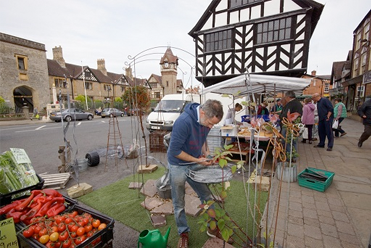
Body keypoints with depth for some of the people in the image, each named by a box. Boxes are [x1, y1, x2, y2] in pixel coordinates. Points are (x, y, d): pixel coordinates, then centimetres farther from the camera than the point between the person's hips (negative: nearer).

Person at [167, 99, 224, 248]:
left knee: (207, 197, 14)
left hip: (196, 163, 6)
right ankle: (183, 233, 36)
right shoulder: (184, 121, -31)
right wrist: (198, 160, -22)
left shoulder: (206, 120, -8)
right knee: (179, 204, 12)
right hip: (178, 166, -5)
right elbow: (175, 150, -26)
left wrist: (205, 152, -4)